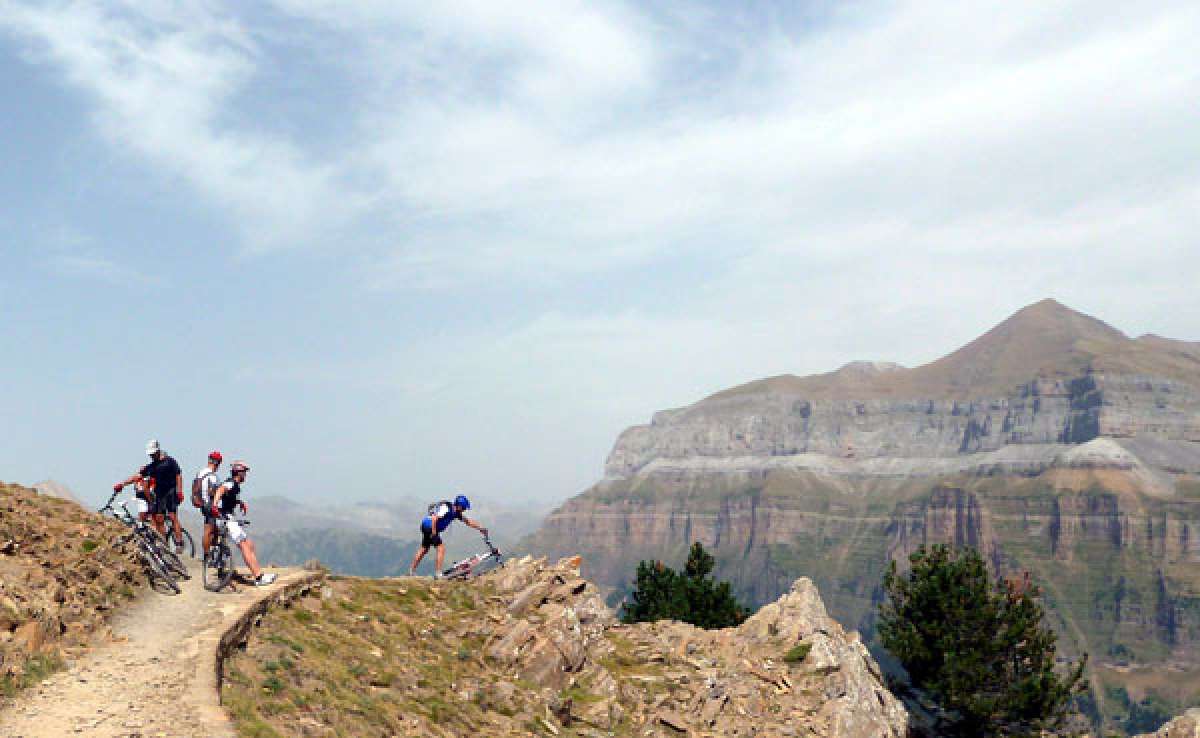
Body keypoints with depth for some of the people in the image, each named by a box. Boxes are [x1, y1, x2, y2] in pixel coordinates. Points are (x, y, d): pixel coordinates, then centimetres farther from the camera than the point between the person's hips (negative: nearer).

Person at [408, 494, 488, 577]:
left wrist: (481, 528, 6)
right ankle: (438, 574, -8)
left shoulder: (456, 513, 6)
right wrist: (434, 532, -25)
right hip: (429, 526, -9)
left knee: (424, 550, 17)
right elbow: (434, 518, -28)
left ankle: (411, 571, 25)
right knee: (441, 548, -9)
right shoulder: (446, 508, -21)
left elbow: (468, 521, 10)